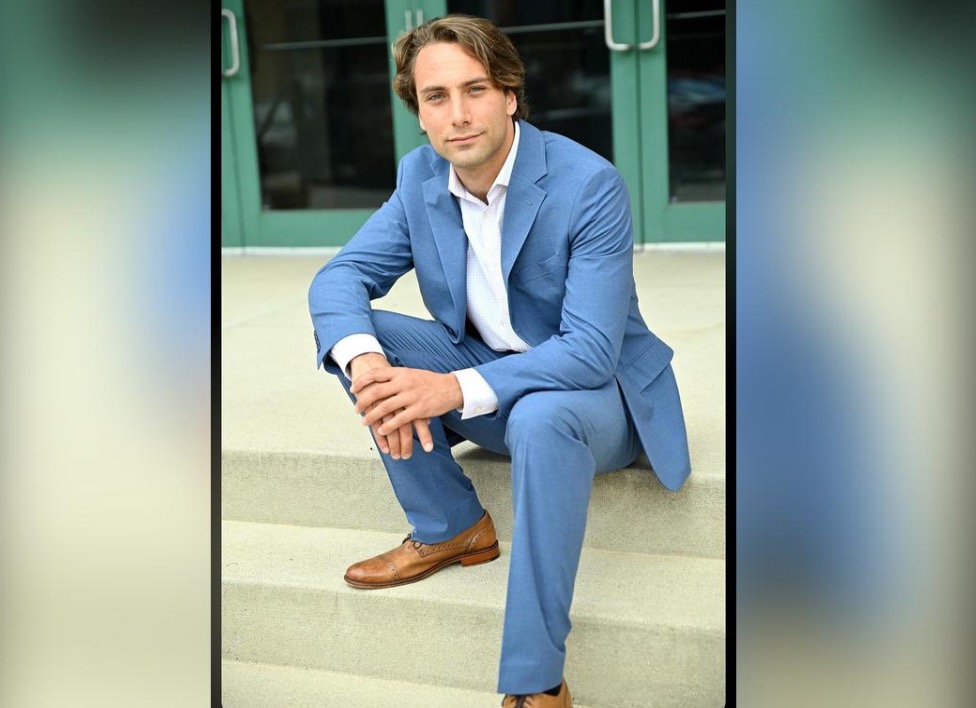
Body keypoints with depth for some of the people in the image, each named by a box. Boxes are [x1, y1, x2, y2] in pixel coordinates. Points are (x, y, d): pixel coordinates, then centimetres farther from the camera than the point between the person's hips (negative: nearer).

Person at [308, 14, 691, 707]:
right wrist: (364, 361, -32)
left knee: (541, 418, -40)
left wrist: (457, 389, -40)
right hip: (487, 375, 6)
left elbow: (590, 351, -28)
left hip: (592, 389, -6)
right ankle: (452, 528, -1)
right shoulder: (420, 176, -4)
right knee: (355, 331, -14)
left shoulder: (590, 185, -23)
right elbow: (340, 276, -8)